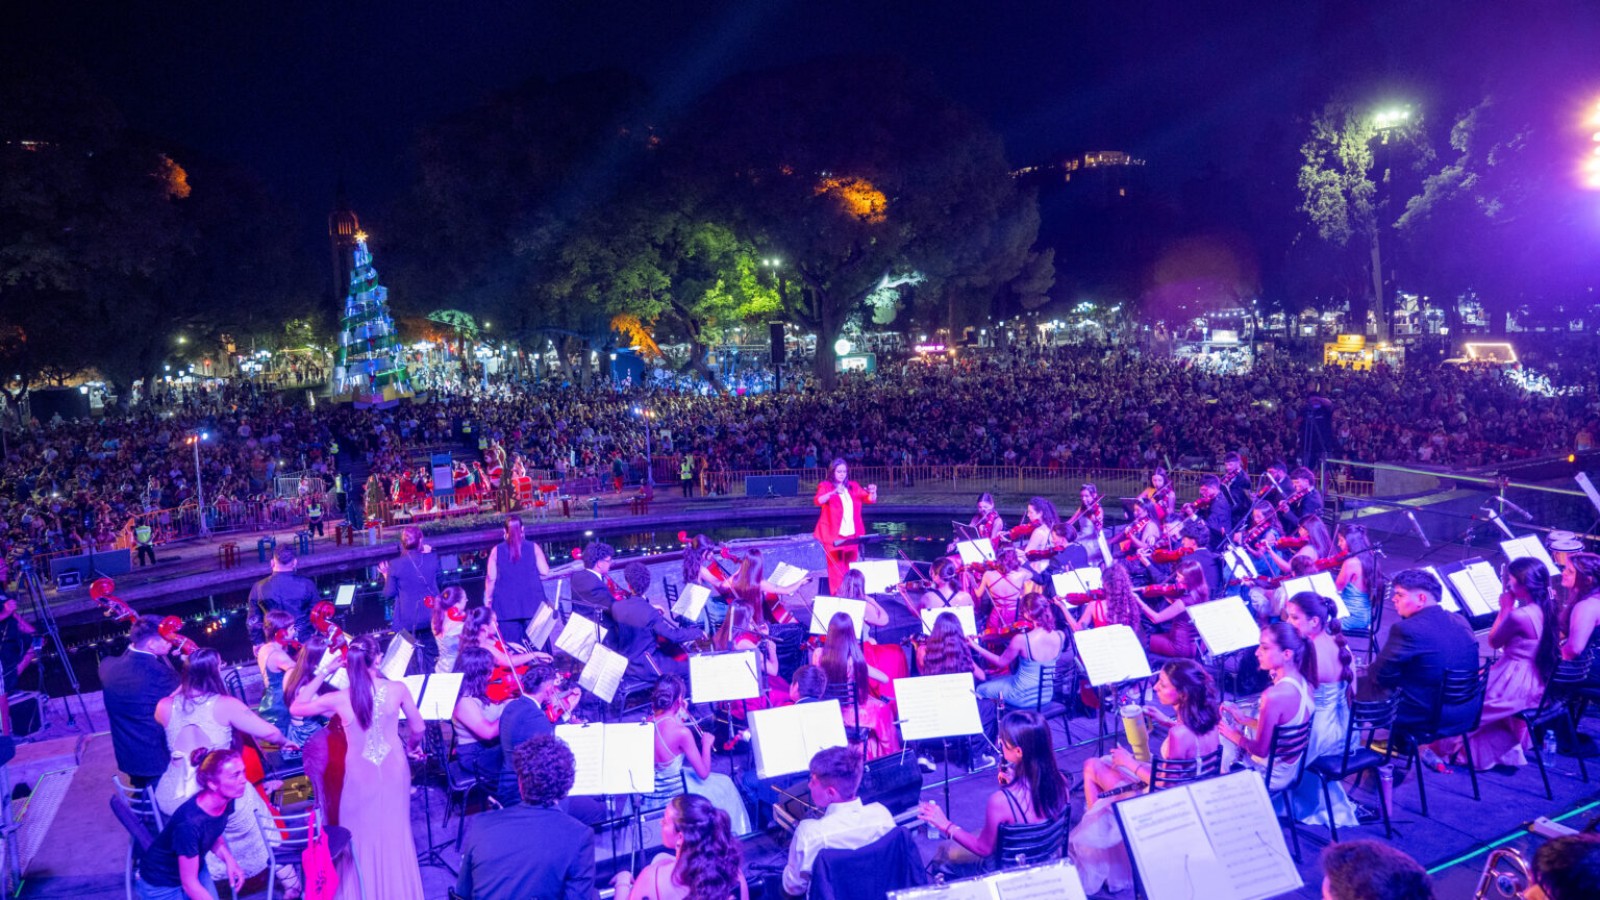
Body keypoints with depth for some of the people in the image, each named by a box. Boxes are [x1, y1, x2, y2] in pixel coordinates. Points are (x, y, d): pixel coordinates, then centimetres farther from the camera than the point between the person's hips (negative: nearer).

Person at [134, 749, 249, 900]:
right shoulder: (190, 823, -36)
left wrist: (229, 859, -12)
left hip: (194, 869, 6)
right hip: (161, 884, -6)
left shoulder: (227, 800, -16)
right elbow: (189, 884, -26)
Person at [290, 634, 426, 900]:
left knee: (362, 837, 17)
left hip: (360, 774, -2)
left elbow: (295, 708, -1)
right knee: (395, 833, 20)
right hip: (394, 769, 2)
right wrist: (410, 748, 21)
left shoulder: (339, 699, -18)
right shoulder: (397, 689, -15)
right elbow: (418, 729, -1)